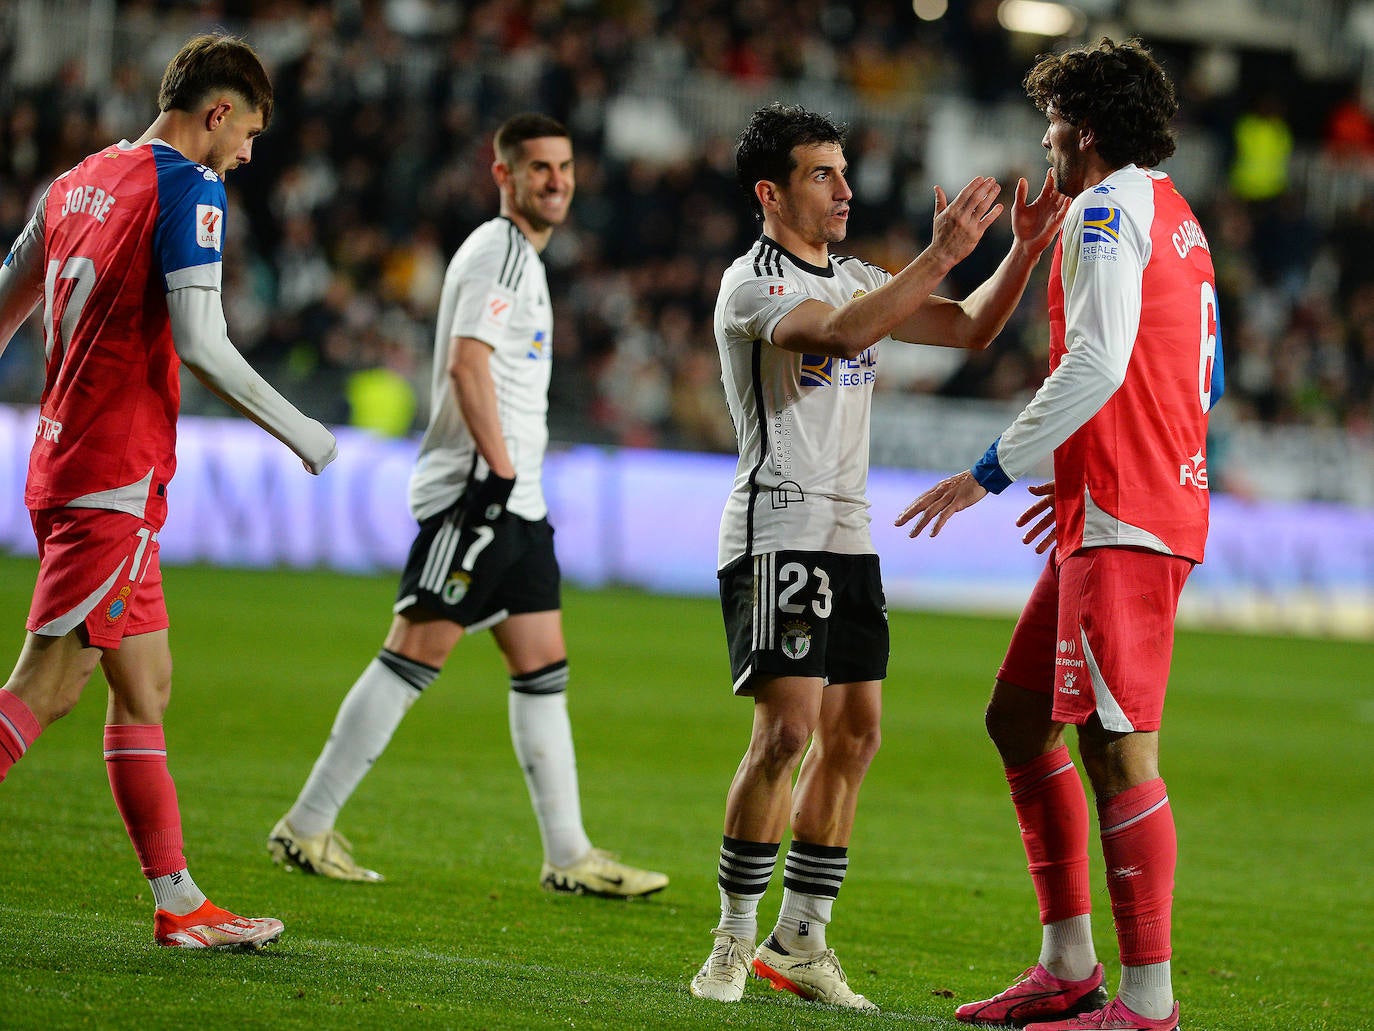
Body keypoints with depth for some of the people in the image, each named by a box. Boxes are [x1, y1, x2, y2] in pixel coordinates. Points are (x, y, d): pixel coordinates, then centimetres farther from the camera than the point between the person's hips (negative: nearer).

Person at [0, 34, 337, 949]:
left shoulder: (77, 183, 15)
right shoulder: (188, 190, -10)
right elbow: (199, 344, -17)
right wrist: (299, 432, -7)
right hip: (118, 474, -9)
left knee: (146, 686, 9)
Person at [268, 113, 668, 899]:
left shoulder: (523, 258, 22)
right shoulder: (499, 251, -9)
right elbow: (466, 362, -21)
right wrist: (500, 469, -25)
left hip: (515, 503, 10)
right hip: (476, 491, -10)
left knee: (544, 669, 7)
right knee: (416, 654, -10)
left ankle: (569, 856, 8)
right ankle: (308, 827, -8)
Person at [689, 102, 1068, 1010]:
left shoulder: (857, 278, 16)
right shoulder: (753, 283, -10)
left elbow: (970, 329, 16)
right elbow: (842, 334, -29)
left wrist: (1024, 254, 0)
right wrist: (942, 254, -31)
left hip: (849, 533, 9)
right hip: (778, 534, -8)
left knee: (854, 734, 6)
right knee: (789, 728, -16)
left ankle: (800, 938, 14)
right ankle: (734, 940, -8)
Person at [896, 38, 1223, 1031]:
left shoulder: (1108, 210, -10)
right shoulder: (1175, 218, 20)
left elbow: (1096, 365, -21)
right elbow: (1202, 380, 24)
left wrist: (991, 472, -17)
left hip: (1123, 521, -10)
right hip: (1140, 506, 10)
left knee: (1118, 749, -10)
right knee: (1018, 718, 14)